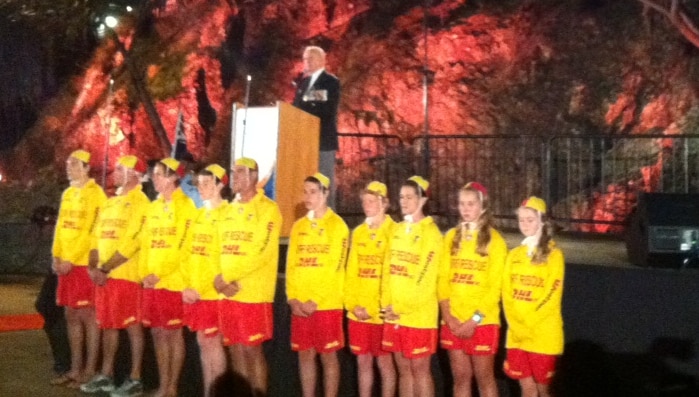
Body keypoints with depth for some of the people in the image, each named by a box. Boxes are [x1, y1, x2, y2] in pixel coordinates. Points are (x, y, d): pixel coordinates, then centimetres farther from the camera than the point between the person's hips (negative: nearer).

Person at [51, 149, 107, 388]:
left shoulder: (96, 194, -8)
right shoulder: (67, 194, 16)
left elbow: (93, 230, -15)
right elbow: (60, 227, 18)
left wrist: (72, 259, -15)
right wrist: (56, 256, 6)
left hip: (85, 264, -8)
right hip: (66, 264, 8)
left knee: (87, 316, -3)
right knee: (71, 316, 10)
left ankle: (90, 371, 2)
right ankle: (75, 369, 18)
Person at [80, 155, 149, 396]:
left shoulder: (140, 202, -9)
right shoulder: (110, 203, 17)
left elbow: (132, 241, -17)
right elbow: (98, 237, 15)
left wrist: (106, 269, -16)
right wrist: (94, 267, -1)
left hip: (126, 275, -8)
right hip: (103, 275, 8)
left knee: (132, 326, -2)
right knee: (108, 325, 13)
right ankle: (106, 375, 22)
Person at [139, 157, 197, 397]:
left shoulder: (185, 206, -8)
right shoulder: (154, 207, 14)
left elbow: (183, 246, -14)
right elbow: (146, 243, 15)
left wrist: (160, 274, -15)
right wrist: (144, 273, 3)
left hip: (173, 281, -7)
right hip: (151, 283, 7)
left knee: (173, 334, 1)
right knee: (158, 334, 10)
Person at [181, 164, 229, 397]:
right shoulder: (198, 215, 13)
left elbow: (225, 259, -15)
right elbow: (186, 252, 12)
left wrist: (203, 290, -16)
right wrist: (187, 286, 0)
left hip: (213, 293, -7)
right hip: (193, 293, 7)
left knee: (213, 343, -1)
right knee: (203, 343, 11)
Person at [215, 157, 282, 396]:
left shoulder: (268, 209, -6)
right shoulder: (229, 210, 14)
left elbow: (261, 252, -16)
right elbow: (218, 249, 11)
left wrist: (226, 276, -16)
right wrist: (220, 280, -7)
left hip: (253, 294, -6)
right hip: (227, 294, 6)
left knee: (252, 350, -2)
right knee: (235, 350, 10)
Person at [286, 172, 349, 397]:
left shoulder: (337, 225, -4)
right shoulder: (298, 226, 12)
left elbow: (335, 268, -11)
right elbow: (291, 265, 8)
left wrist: (315, 301, -14)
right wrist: (293, 298, -4)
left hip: (326, 304, -5)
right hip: (300, 306, 5)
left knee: (328, 357, 2)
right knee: (305, 355, 9)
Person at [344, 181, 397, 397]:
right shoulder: (358, 232, 11)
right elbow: (351, 272, 11)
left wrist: (374, 309, -14)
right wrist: (353, 304, -2)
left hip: (382, 313, -5)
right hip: (358, 314, 5)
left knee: (384, 362, 3)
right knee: (363, 362, 12)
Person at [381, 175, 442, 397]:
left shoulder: (430, 233, -9)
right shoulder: (397, 230, 12)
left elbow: (425, 279, -14)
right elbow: (388, 271, 11)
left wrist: (401, 309, -13)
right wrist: (387, 305, -1)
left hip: (418, 316, -6)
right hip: (394, 316, 6)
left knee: (419, 369, 0)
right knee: (403, 369, 12)